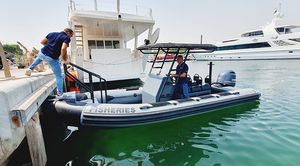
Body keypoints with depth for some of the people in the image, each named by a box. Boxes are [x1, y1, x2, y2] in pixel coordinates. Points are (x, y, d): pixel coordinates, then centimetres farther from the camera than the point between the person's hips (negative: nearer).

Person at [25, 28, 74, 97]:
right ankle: (59, 93, 12)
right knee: (59, 76, 8)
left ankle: (30, 69, 36)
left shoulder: (52, 33, 11)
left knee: (39, 57, 46)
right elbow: (63, 49, -25)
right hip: (52, 59, -6)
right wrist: (64, 59, -13)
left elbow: (42, 42, 16)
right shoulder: (66, 38, -8)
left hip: (42, 53, 6)